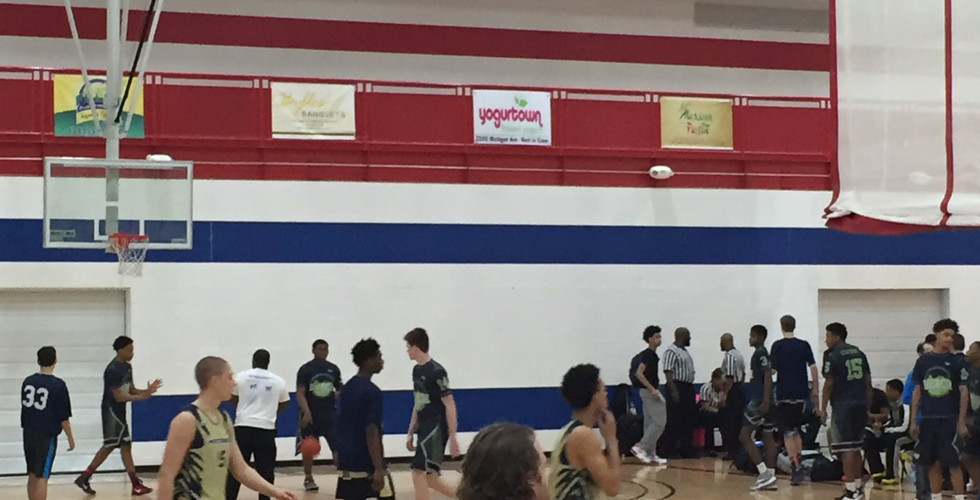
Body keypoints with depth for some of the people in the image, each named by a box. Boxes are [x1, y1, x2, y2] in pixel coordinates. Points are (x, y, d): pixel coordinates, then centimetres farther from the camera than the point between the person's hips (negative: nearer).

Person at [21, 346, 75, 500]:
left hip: (28, 434, 6)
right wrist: (70, 438, 0)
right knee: (42, 477, -3)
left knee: (32, 475, 15)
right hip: (47, 435, -6)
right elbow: (64, 417, -11)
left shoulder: (28, 381, 4)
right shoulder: (58, 385, -13)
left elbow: (25, 406, 14)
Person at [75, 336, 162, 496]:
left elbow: (130, 390, 14)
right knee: (126, 444, -6)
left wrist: (146, 391, -4)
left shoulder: (127, 367, 8)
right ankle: (136, 484, 0)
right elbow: (119, 396, -22)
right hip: (112, 411, -10)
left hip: (118, 411, 10)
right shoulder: (113, 370, -21)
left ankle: (84, 478, 18)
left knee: (110, 446, 12)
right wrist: (140, 397, -27)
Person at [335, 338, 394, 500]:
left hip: (347, 461, 8)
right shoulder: (371, 391, -14)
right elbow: (371, 432, -21)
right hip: (367, 464, -8)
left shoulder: (349, 387, 12)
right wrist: (378, 469, -23)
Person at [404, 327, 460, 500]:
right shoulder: (417, 370, 11)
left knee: (418, 472, -12)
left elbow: (450, 405, -15)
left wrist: (453, 438, -17)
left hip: (437, 430, -9)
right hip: (425, 429, 9)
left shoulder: (437, 372, -16)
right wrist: (411, 432, 18)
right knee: (428, 477, 11)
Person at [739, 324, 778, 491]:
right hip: (764, 400, 10)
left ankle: (765, 473, -13)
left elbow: (768, 376, -21)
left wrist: (765, 401, -27)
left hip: (759, 400, -10)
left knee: (745, 436, -7)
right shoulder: (761, 353, 18)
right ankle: (770, 478, 8)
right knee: (768, 437, 8)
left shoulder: (760, 353, -12)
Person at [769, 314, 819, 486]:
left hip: (784, 394, -4)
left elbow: (772, 370, -10)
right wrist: (815, 389, 7)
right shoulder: (804, 345, 5)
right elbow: (813, 367, 0)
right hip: (801, 393, 4)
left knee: (788, 432, -1)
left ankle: (796, 470, -9)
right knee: (796, 430, 18)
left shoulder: (778, 346, -6)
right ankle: (798, 468, 20)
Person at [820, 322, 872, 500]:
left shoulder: (832, 356, -8)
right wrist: (867, 405, 17)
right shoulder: (859, 353, 12)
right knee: (856, 448, 16)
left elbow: (829, 384, -11)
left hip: (843, 406, -7)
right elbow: (867, 381, 12)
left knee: (847, 449, -4)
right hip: (860, 405, 7)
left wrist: (823, 408, -4)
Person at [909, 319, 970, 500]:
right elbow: (917, 392, 11)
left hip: (949, 419, -3)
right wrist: (913, 421, 7)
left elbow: (964, 393, -1)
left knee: (953, 462, -5)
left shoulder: (957, 361, 0)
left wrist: (962, 421, -8)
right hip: (928, 419, 3)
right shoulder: (923, 361, 7)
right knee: (933, 463, 7)